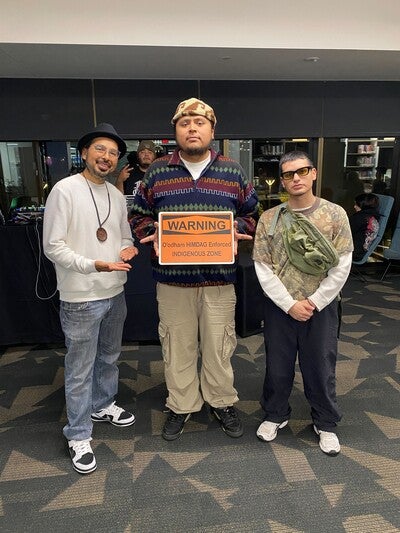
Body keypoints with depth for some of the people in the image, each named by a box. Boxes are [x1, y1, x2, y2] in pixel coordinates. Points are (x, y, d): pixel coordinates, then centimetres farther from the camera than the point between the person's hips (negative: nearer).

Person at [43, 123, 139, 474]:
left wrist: (126, 249, -7)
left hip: (115, 293, 7)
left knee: (109, 357, 23)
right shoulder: (65, 190, -13)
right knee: (80, 370, 6)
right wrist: (94, 265, -27)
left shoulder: (116, 195, 7)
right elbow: (53, 247, -15)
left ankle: (102, 406, 46)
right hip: (81, 298, -7)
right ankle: (79, 436, 24)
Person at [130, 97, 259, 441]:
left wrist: (237, 230, -9)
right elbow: (139, 215, 9)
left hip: (219, 278, 0)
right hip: (172, 278, 0)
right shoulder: (157, 172, 3)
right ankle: (181, 405, 34)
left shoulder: (233, 172, 4)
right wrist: (153, 234, -11)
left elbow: (252, 214, 11)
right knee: (177, 346, 13)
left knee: (219, 346, 12)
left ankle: (222, 402, 36)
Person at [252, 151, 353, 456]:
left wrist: (314, 302, -10)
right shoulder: (269, 218, -2)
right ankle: (276, 415, 38)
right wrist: (289, 304, -11)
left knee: (321, 368, 12)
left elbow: (342, 266, -5)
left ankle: (326, 424, 35)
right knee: (278, 366, 14)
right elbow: (263, 269, -5)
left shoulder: (335, 214, -3)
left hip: (321, 307, 0)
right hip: (279, 307, 1)